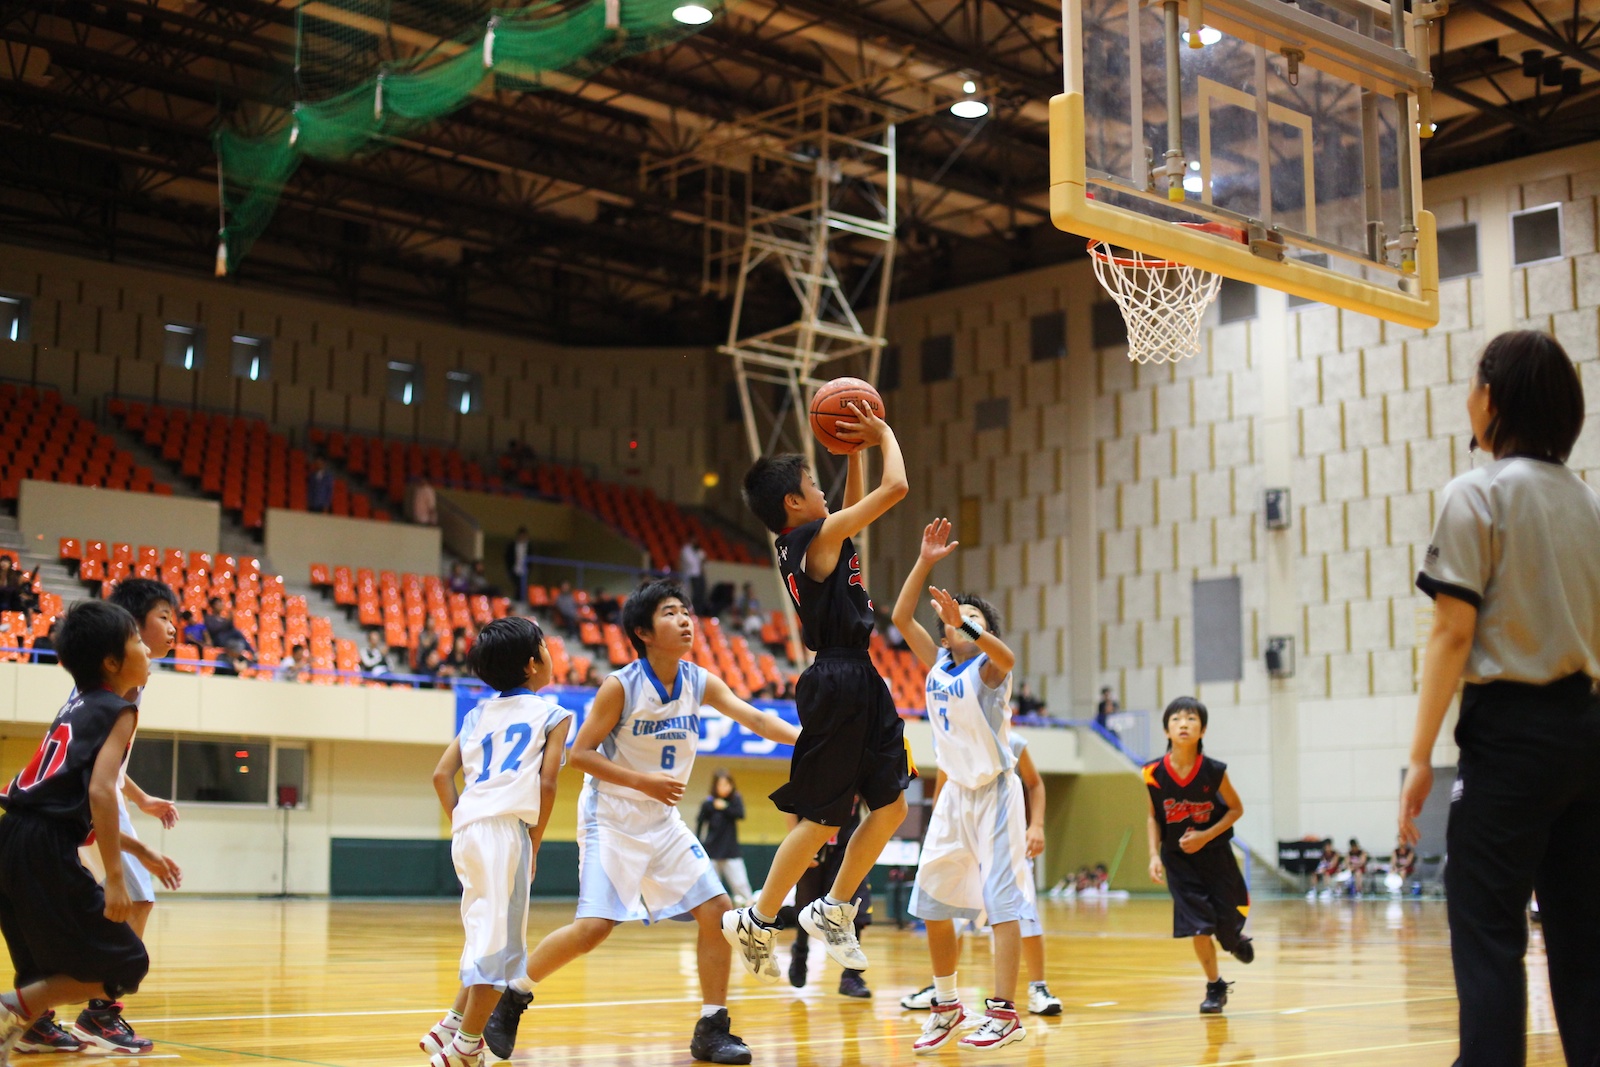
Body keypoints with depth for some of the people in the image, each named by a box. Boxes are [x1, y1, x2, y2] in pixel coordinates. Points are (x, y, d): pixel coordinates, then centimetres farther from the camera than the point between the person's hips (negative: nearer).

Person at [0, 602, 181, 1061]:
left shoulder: (79, 707, 24)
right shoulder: (119, 709, -2)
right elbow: (100, 791, -17)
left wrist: (140, 850, 31)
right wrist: (114, 878, -18)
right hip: (46, 849, -9)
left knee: (50, 968, 25)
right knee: (125, 967, -1)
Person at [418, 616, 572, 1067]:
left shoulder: (478, 714, 23)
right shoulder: (553, 714, 8)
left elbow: (442, 774, 14)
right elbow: (546, 783, -3)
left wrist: (461, 827, 18)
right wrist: (535, 844, 3)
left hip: (468, 830, 7)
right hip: (506, 828, -7)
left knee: (487, 937, 22)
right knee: (500, 942, -2)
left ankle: (452, 1028, 21)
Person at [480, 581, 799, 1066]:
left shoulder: (700, 682, -1)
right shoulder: (621, 687, -15)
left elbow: (755, 719, -10)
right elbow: (580, 753, -13)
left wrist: (803, 736, -28)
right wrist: (642, 781, -23)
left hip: (663, 821, 6)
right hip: (611, 818, -6)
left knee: (717, 910, -3)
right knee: (595, 926, -16)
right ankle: (512, 996, 5)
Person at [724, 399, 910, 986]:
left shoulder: (801, 544, 13)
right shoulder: (816, 536, -13)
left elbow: (858, 504, 31)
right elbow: (895, 487, -14)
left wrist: (857, 450, 22)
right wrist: (884, 434, 1)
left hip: (857, 684, 10)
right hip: (838, 685, -10)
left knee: (890, 805, 13)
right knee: (821, 818, -2)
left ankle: (834, 909, 21)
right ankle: (757, 920, 9)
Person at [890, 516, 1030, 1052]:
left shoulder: (987, 667, -10)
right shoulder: (936, 663, 6)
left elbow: (1006, 656, -35)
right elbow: (900, 616, -2)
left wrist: (964, 624, -50)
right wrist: (925, 561, -10)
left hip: (994, 794, -7)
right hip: (954, 793, 7)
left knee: (1002, 902, -9)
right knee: (933, 903, 8)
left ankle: (1004, 1012, -7)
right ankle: (947, 1005, 21)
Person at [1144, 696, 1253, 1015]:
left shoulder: (1214, 771, -20)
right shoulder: (1154, 773, -15)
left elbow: (1236, 809, -5)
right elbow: (1154, 816, 1)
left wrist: (1206, 836, -17)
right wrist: (1154, 855, -10)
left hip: (1215, 854, 0)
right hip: (1178, 859, 1)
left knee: (1228, 922, 7)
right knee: (1198, 926, -4)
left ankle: (1236, 938, 46)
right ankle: (1215, 987, 17)